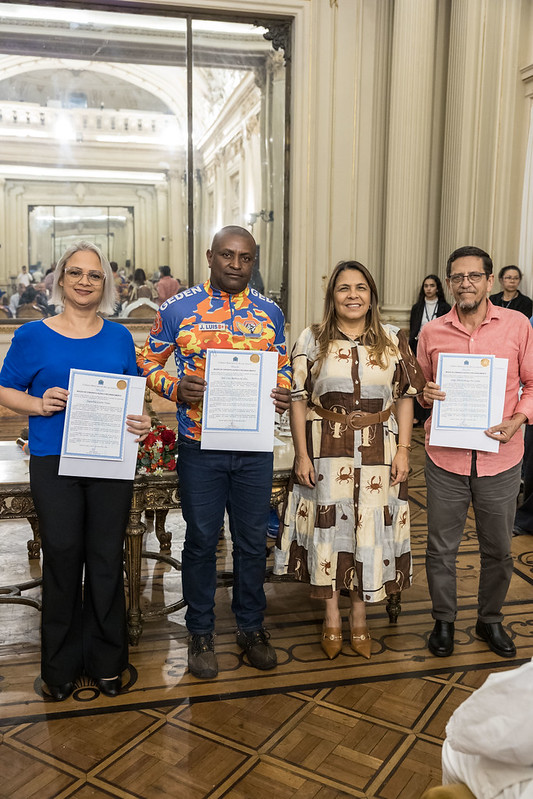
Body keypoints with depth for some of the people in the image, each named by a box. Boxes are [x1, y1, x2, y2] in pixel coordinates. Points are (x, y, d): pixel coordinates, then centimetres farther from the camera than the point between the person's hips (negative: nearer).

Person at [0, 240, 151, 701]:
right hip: (54, 462, -2)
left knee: (107, 559, 8)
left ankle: (106, 661, 25)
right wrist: (39, 404, -13)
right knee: (62, 557, 4)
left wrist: (141, 423, -6)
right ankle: (61, 665, 24)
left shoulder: (119, 338, 9)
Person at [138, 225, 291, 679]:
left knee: (253, 539, 12)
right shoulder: (178, 309, -1)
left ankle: (252, 627, 31)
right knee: (201, 540, 9)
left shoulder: (269, 312, 6)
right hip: (199, 446, -2)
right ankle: (201, 633, 27)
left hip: (254, 446, 2)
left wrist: (283, 394, -7)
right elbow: (148, 361, 5)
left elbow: (283, 366, 15)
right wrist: (175, 389, -14)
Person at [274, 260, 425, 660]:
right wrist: (302, 454, -7)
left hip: (378, 452, 1)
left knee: (370, 527, 8)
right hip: (326, 451, -1)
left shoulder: (393, 340, 3)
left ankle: (360, 618, 27)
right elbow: (298, 399, -2)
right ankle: (332, 619, 25)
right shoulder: (313, 340, -1)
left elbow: (406, 397, 4)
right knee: (328, 526, 7)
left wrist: (403, 450, -4)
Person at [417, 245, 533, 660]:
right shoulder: (432, 332, 2)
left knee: (498, 548, 14)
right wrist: (425, 393, -10)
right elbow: (420, 386, 13)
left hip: (500, 458, 0)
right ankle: (444, 621, 31)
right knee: (441, 547, 10)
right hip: (446, 458, 1)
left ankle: (491, 620, 36)